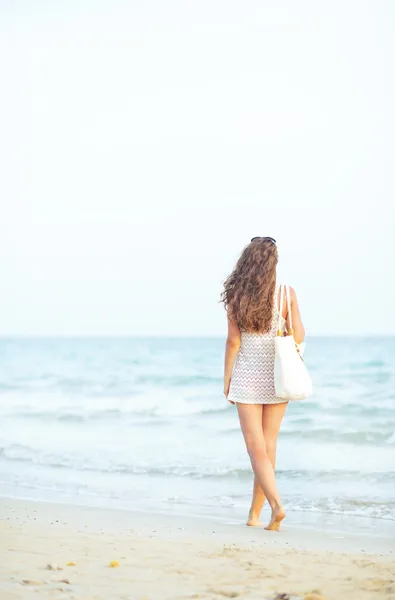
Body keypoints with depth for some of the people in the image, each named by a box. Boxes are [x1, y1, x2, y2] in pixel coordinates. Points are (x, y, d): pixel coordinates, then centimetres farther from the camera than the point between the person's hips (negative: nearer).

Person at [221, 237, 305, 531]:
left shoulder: (236, 295, -6)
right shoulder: (286, 294, -5)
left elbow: (233, 341, -6)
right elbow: (299, 336, -9)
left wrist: (226, 379, 3)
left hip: (247, 376, -1)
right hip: (276, 375, 1)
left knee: (256, 446, 1)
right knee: (269, 444, 10)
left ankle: (276, 504, -17)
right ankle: (255, 513, 16)